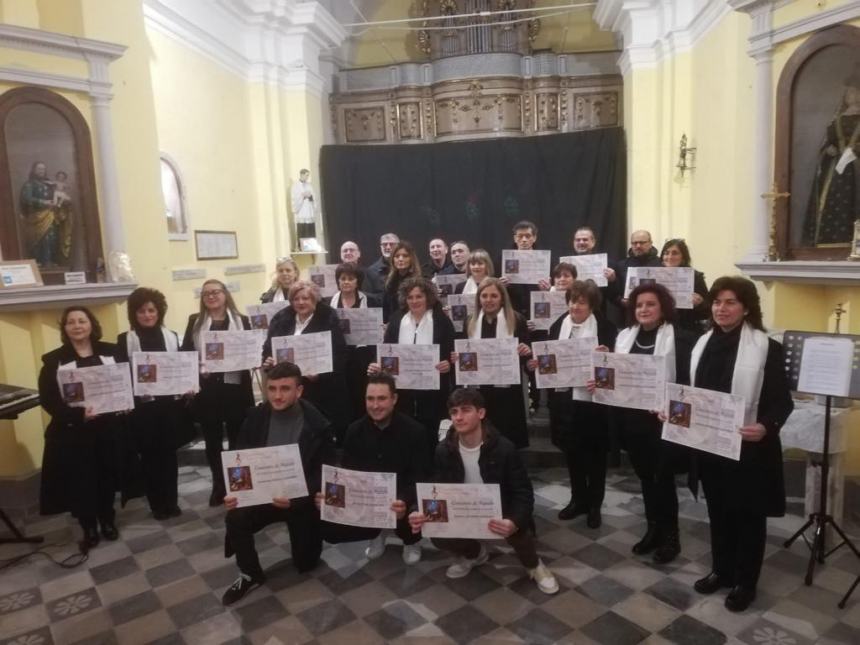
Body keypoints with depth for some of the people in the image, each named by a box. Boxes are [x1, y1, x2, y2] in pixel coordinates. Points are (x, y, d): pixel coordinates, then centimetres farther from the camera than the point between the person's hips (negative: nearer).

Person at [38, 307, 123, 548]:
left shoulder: (111, 352, 4)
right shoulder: (53, 360, -3)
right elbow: (48, 399, -9)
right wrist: (78, 414, -23)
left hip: (108, 427, 2)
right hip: (73, 432, -2)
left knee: (107, 474, 10)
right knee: (81, 480, 3)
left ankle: (107, 520, 31)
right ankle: (89, 527, 23)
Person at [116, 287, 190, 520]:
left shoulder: (171, 337, 9)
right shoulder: (125, 340, 0)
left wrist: (187, 389, -5)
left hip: (170, 403, 2)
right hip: (142, 406, -2)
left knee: (169, 452, 9)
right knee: (149, 455, 6)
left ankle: (172, 502, 21)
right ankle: (157, 504, 18)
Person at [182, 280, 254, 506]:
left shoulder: (241, 321, 4)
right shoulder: (195, 321, 7)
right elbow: (185, 352, 2)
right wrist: (196, 369, -16)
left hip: (235, 388, -1)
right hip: (206, 389, 1)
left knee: (237, 438, 9)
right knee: (212, 440, 12)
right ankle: (218, 486, 26)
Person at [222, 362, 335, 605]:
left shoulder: (318, 425, -18)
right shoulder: (256, 417, -8)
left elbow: (324, 473, -15)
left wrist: (295, 499, -30)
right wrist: (234, 492, -22)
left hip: (303, 499, -2)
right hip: (263, 492, 2)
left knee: (305, 564, 4)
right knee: (235, 518, -28)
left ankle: (311, 536, 38)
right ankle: (250, 575, -1)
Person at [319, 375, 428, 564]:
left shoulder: (413, 430, -15)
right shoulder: (355, 430, -3)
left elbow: (421, 477, -20)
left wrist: (405, 502, -42)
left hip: (402, 500, -3)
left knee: (411, 517, -36)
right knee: (329, 528, -17)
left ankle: (411, 541, 8)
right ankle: (377, 533, 16)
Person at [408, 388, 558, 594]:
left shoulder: (503, 448, -19)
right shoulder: (444, 450, -9)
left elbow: (523, 492, -19)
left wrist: (514, 522, -41)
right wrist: (423, 513, -27)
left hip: (500, 514, -3)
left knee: (518, 530, -35)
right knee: (437, 536, -25)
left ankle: (533, 564, 4)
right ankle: (475, 552, 13)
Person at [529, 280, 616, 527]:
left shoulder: (605, 327, -7)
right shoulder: (558, 325, 5)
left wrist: (606, 354, -29)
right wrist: (536, 364, -11)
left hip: (592, 398, -4)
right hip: (564, 398, 4)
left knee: (595, 453, 10)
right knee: (571, 451, 16)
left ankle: (594, 504, 26)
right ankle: (578, 499, 34)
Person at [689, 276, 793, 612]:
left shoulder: (766, 347, -12)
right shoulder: (704, 343, 6)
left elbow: (782, 401, -14)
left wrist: (766, 427, -31)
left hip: (748, 448, -5)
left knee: (748, 515, 11)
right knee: (718, 510, 18)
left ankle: (745, 582, 28)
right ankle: (721, 570, 36)